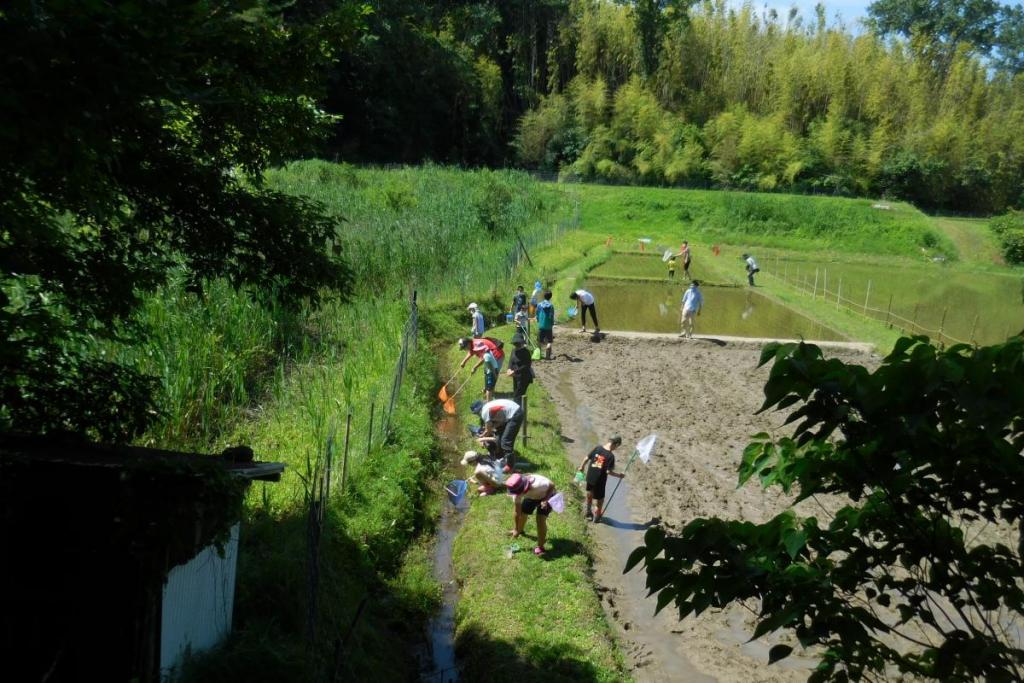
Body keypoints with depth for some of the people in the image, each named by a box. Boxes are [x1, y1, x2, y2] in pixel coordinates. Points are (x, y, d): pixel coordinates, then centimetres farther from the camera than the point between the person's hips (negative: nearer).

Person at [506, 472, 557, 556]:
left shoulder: (537, 484, -45)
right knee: (522, 513, 9)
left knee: (540, 519, -18)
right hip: (531, 496, 5)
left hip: (547, 496, -5)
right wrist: (516, 529, -10)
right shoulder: (517, 491, -26)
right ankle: (520, 530, 46)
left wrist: (545, 500, -38)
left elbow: (552, 486, -26)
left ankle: (540, 547, -6)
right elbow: (518, 511, -16)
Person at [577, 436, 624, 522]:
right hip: (600, 480, -4)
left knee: (589, 494, 28)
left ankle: (588, 512, 44)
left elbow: (586, 458, -2)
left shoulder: (597, 448, -8)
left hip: (590, 477, 4)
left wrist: (581, 467, 16)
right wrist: (619, 475, -4)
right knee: (600, 497, 19)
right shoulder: (611, 456, -20)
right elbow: (608, 471, -20)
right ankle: (597, 516, 34)